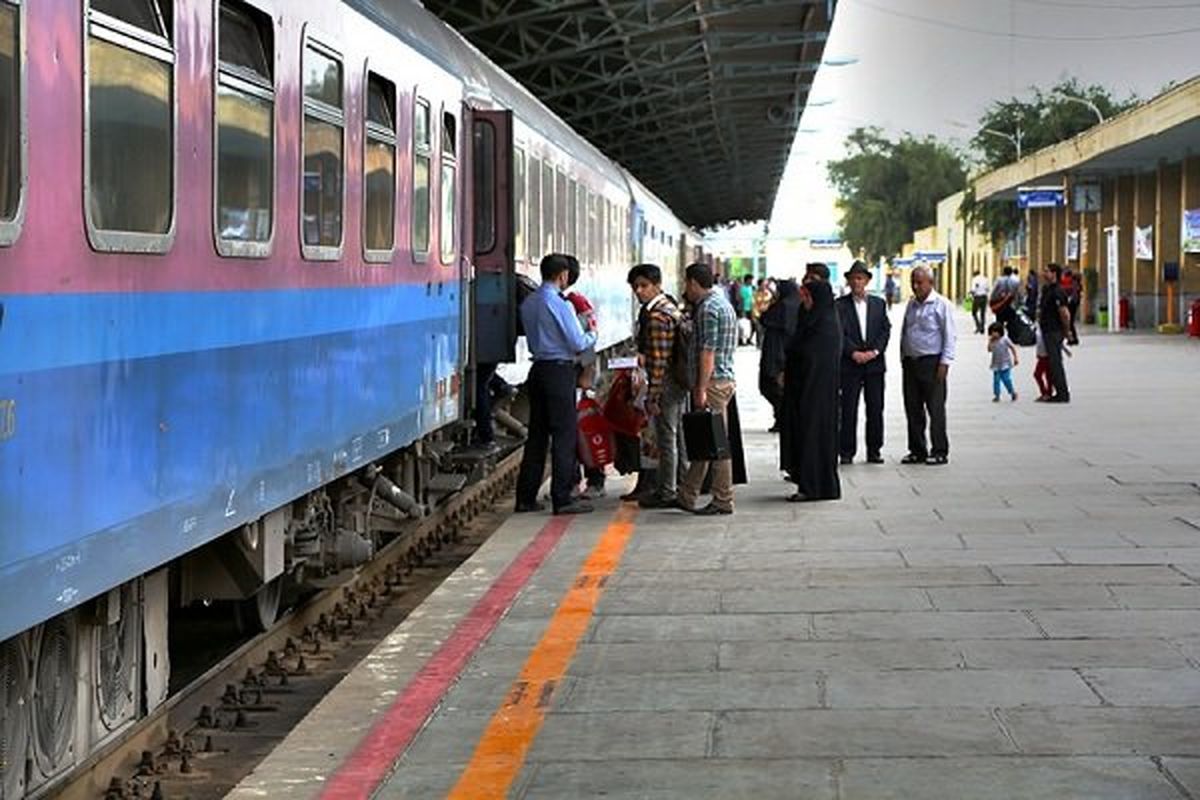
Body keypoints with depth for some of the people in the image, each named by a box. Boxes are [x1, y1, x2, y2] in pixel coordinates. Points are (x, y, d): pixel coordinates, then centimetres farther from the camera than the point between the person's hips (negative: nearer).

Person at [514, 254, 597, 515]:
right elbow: (579, 343, -13)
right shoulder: (560, 305, -14)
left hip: (538, 368, 8)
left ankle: (526, 497, 14)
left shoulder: (528, 304, 10)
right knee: (564, 434, -3)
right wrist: (593, 334, 7)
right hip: (559, 371, -8)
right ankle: (562, 499, -3)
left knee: (537, 433, 12)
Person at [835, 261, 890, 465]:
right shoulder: (840, 304, 3)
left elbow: (885, 330, 6)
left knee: (875, 409, 3)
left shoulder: (879, 303, 12)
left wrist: (874, 351, -8)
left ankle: (874, 451, 10)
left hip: (875, 363, 2)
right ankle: (846, 452, 2)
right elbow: (839, 332, -4)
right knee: (848, 409, -2)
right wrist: (854, 353, -14)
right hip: (850, 364, -2)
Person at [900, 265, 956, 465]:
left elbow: (950, 336, -9)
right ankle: (917, 451, 15)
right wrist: (903, 358, 14)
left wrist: (945, 362, -14)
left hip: (932, 363, -7)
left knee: (936, 409, -3)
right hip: (910, 362, 7)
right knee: (913, 409, 8)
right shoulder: (911, 304, 14)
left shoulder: (941, 305, -6)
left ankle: (939, 451, 1)